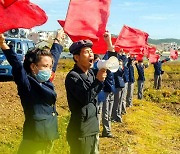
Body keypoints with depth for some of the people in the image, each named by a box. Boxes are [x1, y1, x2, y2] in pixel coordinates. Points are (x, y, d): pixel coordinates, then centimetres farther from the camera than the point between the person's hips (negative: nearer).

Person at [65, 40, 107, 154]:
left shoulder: (91, 73, 8)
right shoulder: (72, 77, -16)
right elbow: (85, 98, -23)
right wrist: (98, 81, -27)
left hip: (94, 127, 8)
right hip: (80, 130, -8)